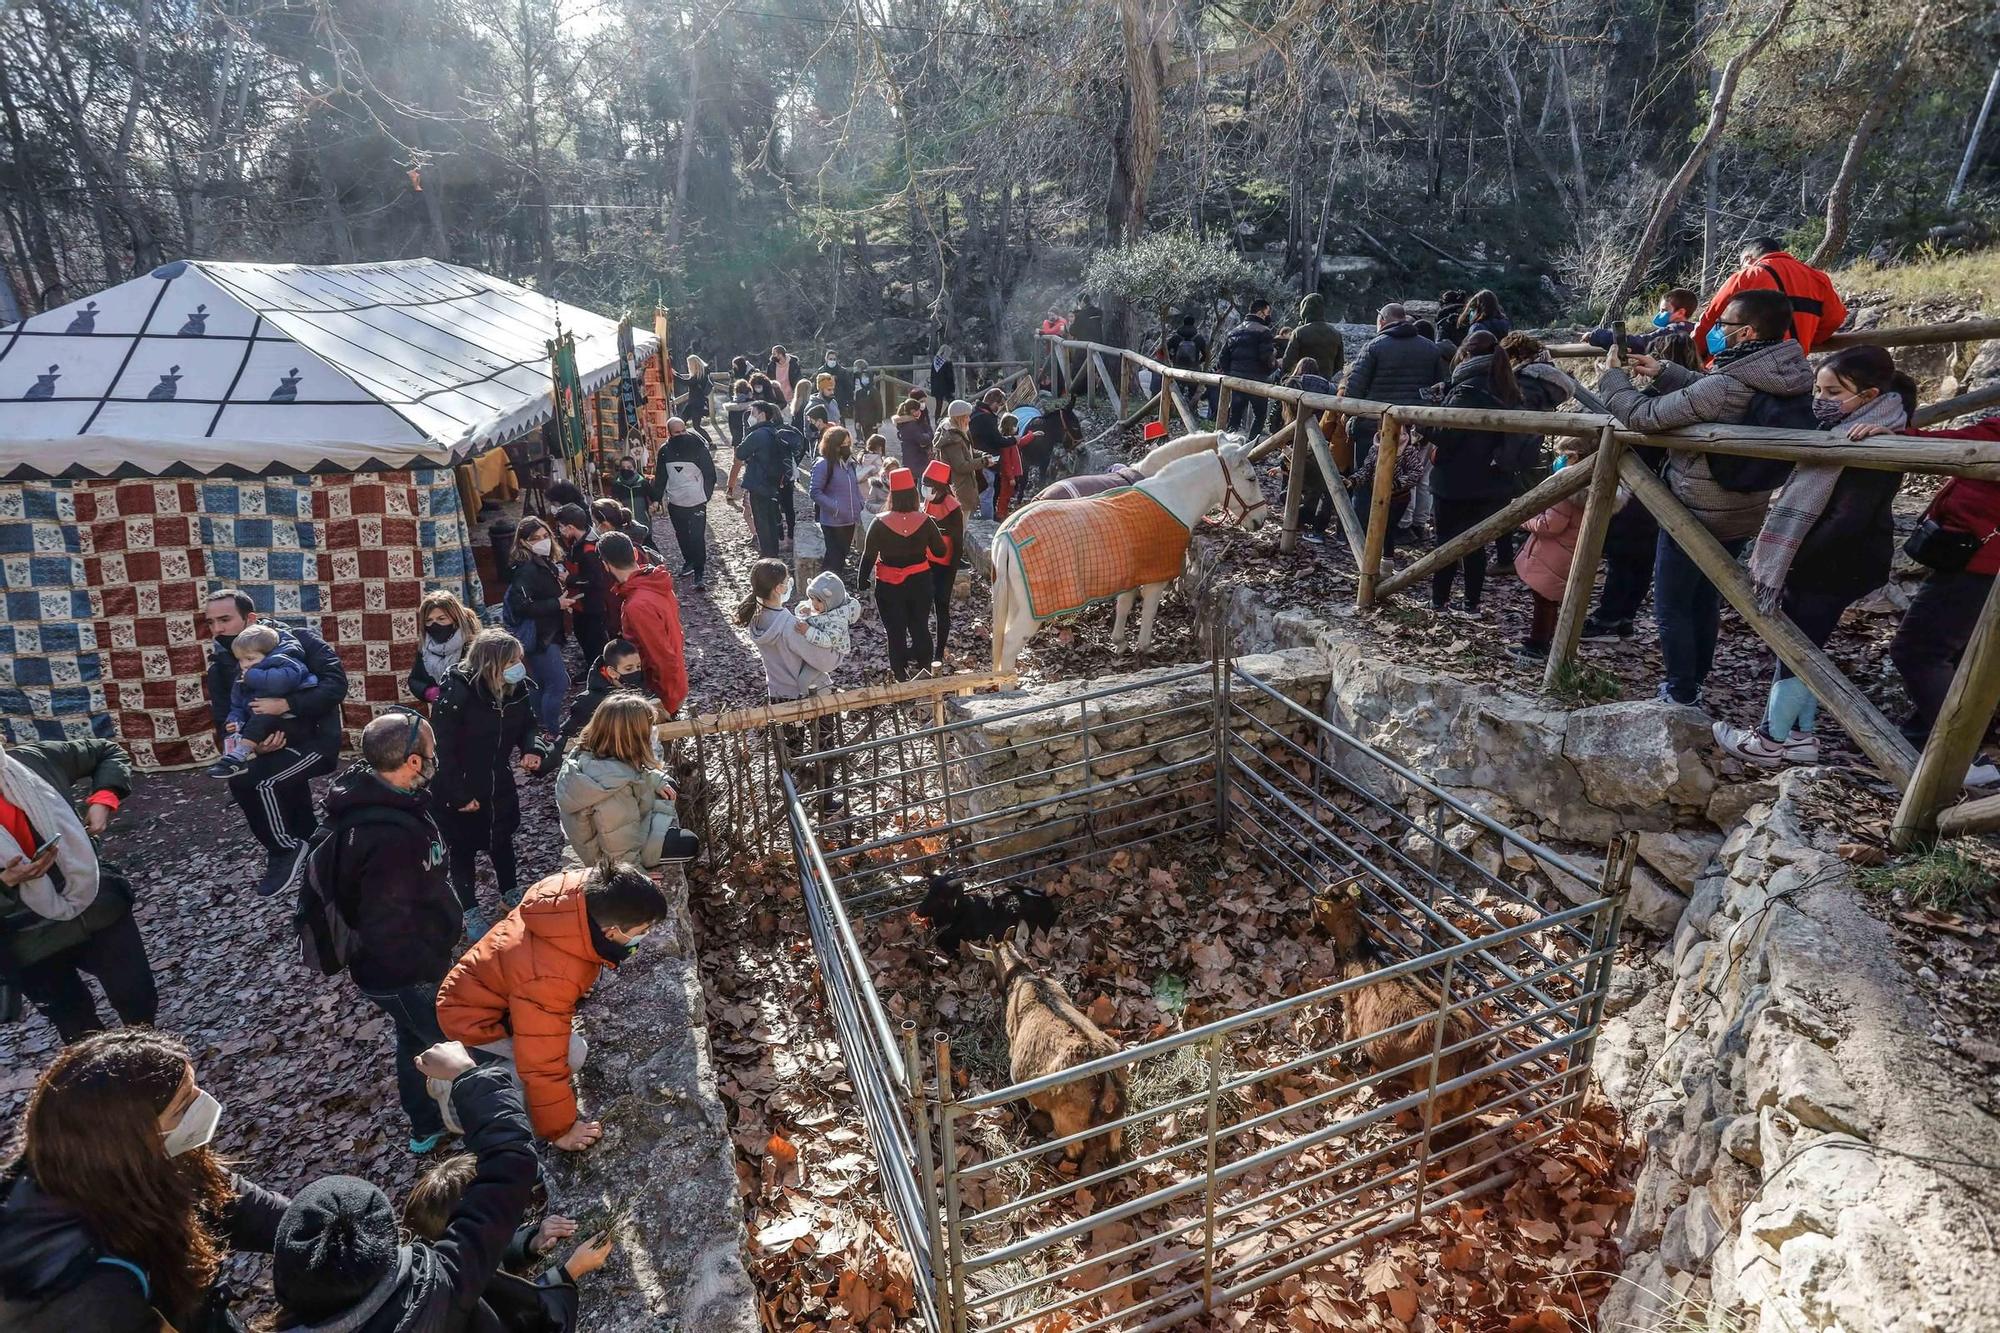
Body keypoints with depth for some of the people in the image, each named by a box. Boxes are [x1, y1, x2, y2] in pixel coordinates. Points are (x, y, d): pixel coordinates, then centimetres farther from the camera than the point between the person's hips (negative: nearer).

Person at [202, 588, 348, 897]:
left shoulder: (298, 640, -14)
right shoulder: (220, 665, 1)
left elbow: (336, 683, -24)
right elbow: (224, 721, -1)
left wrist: (285, 705, -33)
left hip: (316, 739, -7)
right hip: (273, 745, 7)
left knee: (253, 780, -22)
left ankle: (285, 849, -3)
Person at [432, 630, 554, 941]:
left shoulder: (518, 689, -12)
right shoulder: (456, 693, -29)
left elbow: (526, 726, 5)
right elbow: (442, 749, -23)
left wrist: (533, 749, -18)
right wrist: (459, 795, -20)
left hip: (498, 784, 5)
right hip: (458, 790, -5)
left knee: (502, 840, 23)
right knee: (463, 850, 13)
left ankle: (510, 892, 44)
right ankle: (470, 912, 29)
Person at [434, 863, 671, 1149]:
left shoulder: (579, 887, -24)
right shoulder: (550, 978, -43)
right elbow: (542, 1063, -33)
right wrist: (561, 1130, -19)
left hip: (486, 985, 8)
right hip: (472, 1016, -8)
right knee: (571, 1054, -17)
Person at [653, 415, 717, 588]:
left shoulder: (698, 447, -9)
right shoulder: (665, 450, 3)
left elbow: (710, 473, -4)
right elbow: (660, 476, 10)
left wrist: (705, 495, -5)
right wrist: (657, 499, 8)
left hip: (696, 502, -4)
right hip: (675, 502, 4)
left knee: (697, 538, -7)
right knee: (681, 535, 16)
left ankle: (700, 573, -2)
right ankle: (689, 562, 36)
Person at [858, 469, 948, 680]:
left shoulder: (880, 524, -15)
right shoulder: (925, 521, -12)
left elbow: (868, 556, -9)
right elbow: (940, 552, -3)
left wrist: (863, 580, 5)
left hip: (889, 586, -1)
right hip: (920, 583, 2)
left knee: (896, 631, 11)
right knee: (920, 627, 17)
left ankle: (900, 673, 20)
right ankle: (924, 668, 29)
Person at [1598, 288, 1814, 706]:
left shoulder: (1724, 389, -30)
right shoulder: (1784, 380, -4)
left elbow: (1644, 416, -23)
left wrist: (1611, 376, -8)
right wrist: (1664, 372, 6)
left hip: (1695, 514, -8)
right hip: (1743, 516, 8)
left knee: (1671, 607, 7)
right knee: (1706, 599, 22)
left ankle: (1681, 697, 15)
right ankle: (1696, 681, 36)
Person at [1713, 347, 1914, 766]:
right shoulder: (1840, 433, 9)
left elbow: (1847, 522, -25)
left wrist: (1791, 559, -25)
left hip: (1836, 567, -9)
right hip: (1821, 563, 9)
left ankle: (1769, 742, 9)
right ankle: (1800, 735, 24)